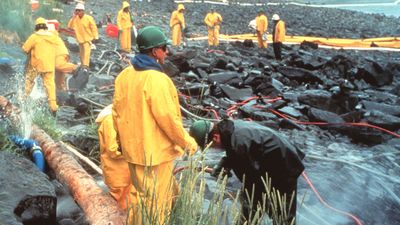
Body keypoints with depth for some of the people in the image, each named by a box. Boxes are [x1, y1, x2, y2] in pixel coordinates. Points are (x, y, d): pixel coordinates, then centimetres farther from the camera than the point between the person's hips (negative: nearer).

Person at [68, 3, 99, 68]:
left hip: (87, 38, -6)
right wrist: (73, 17, -15)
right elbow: (70, 26, -7)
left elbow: (94, 28, -11)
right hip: (80, 39, 6)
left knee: (86, 51, -21)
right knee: (81, 53, 16)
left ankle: (85, 65, -27)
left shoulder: (88, 18, -12)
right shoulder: (75, 18, 0)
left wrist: (96, 37, -16)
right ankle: (82, 64, 30)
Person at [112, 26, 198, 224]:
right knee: (155, 200, 7)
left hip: (133, 148, 8)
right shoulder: (157, 79, -22)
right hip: (156, 150, -8)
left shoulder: (124, 75, 3)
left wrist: (123, 139, 22)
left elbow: (117, 111, 10)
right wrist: (187, 142, -8)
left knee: (142, 195, 23)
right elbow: (167, 118, -22)